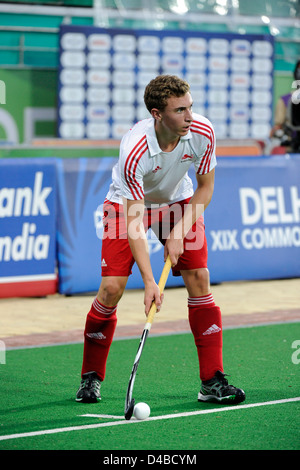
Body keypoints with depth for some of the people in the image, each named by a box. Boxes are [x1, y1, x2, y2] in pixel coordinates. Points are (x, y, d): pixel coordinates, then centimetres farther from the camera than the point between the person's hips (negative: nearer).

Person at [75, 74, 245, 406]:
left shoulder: (202, 132, -25)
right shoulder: (134, 150, -36)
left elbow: (205, 187, -7)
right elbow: (133, 220, -34)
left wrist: (179, 232, -19)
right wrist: (149, 281, -39)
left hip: (179, 203, 3)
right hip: (128, 204, -3)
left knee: (199, 280, -10)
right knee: (111, 288, -13)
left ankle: (212, 382, -6)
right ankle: (91, 377, 7)